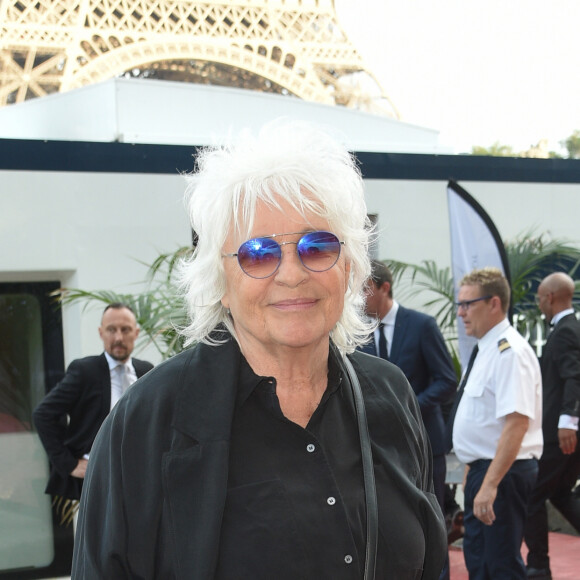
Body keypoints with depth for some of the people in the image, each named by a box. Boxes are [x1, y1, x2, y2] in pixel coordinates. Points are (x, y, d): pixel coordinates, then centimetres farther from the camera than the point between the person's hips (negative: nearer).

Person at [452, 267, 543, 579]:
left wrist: (490, 484, -30)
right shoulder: (485, 349, 12)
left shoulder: (510, 352, -19)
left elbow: (517, 423, -27)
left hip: (502, 473, -10)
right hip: (481, 470, 10)